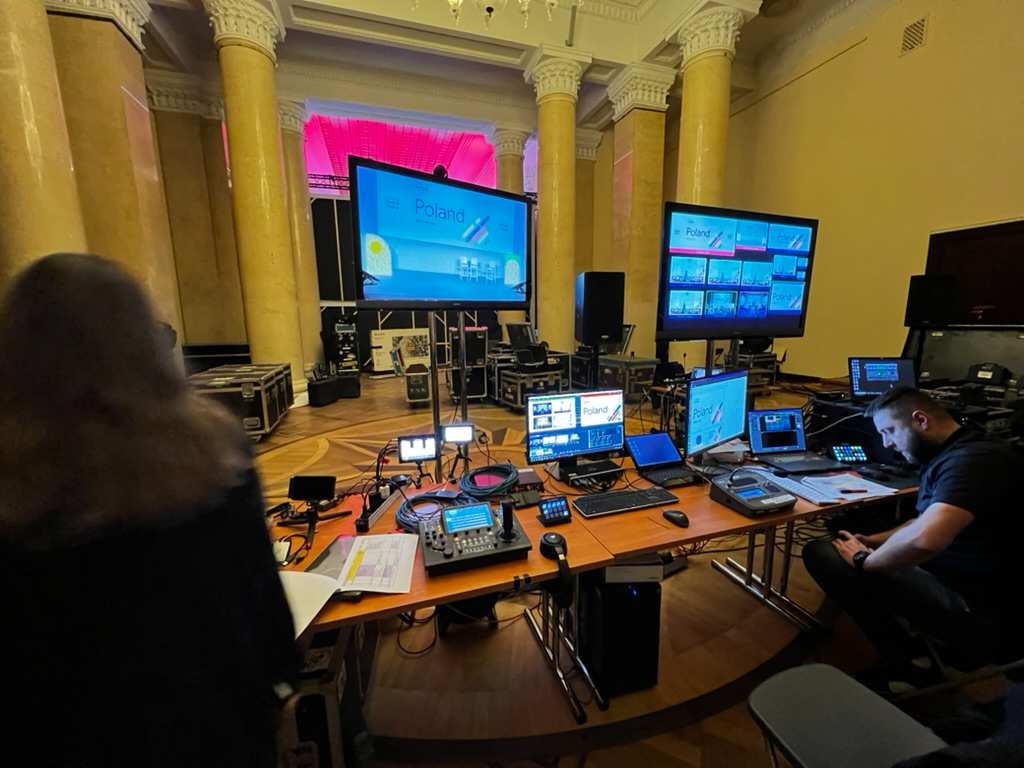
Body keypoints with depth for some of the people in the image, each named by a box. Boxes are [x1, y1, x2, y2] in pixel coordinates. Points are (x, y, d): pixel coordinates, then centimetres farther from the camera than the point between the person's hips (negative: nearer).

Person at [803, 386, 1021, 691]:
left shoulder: (974, 459, -23)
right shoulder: (956, 455, 9)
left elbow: (924, 540, -38)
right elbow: (929, 521, 22)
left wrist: (863, 560, -19)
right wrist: (874, 541, 7)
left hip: (979, 615, -10)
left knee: (821, 553, -18)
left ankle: (908, 665, 1)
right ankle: (906, 653, 10)